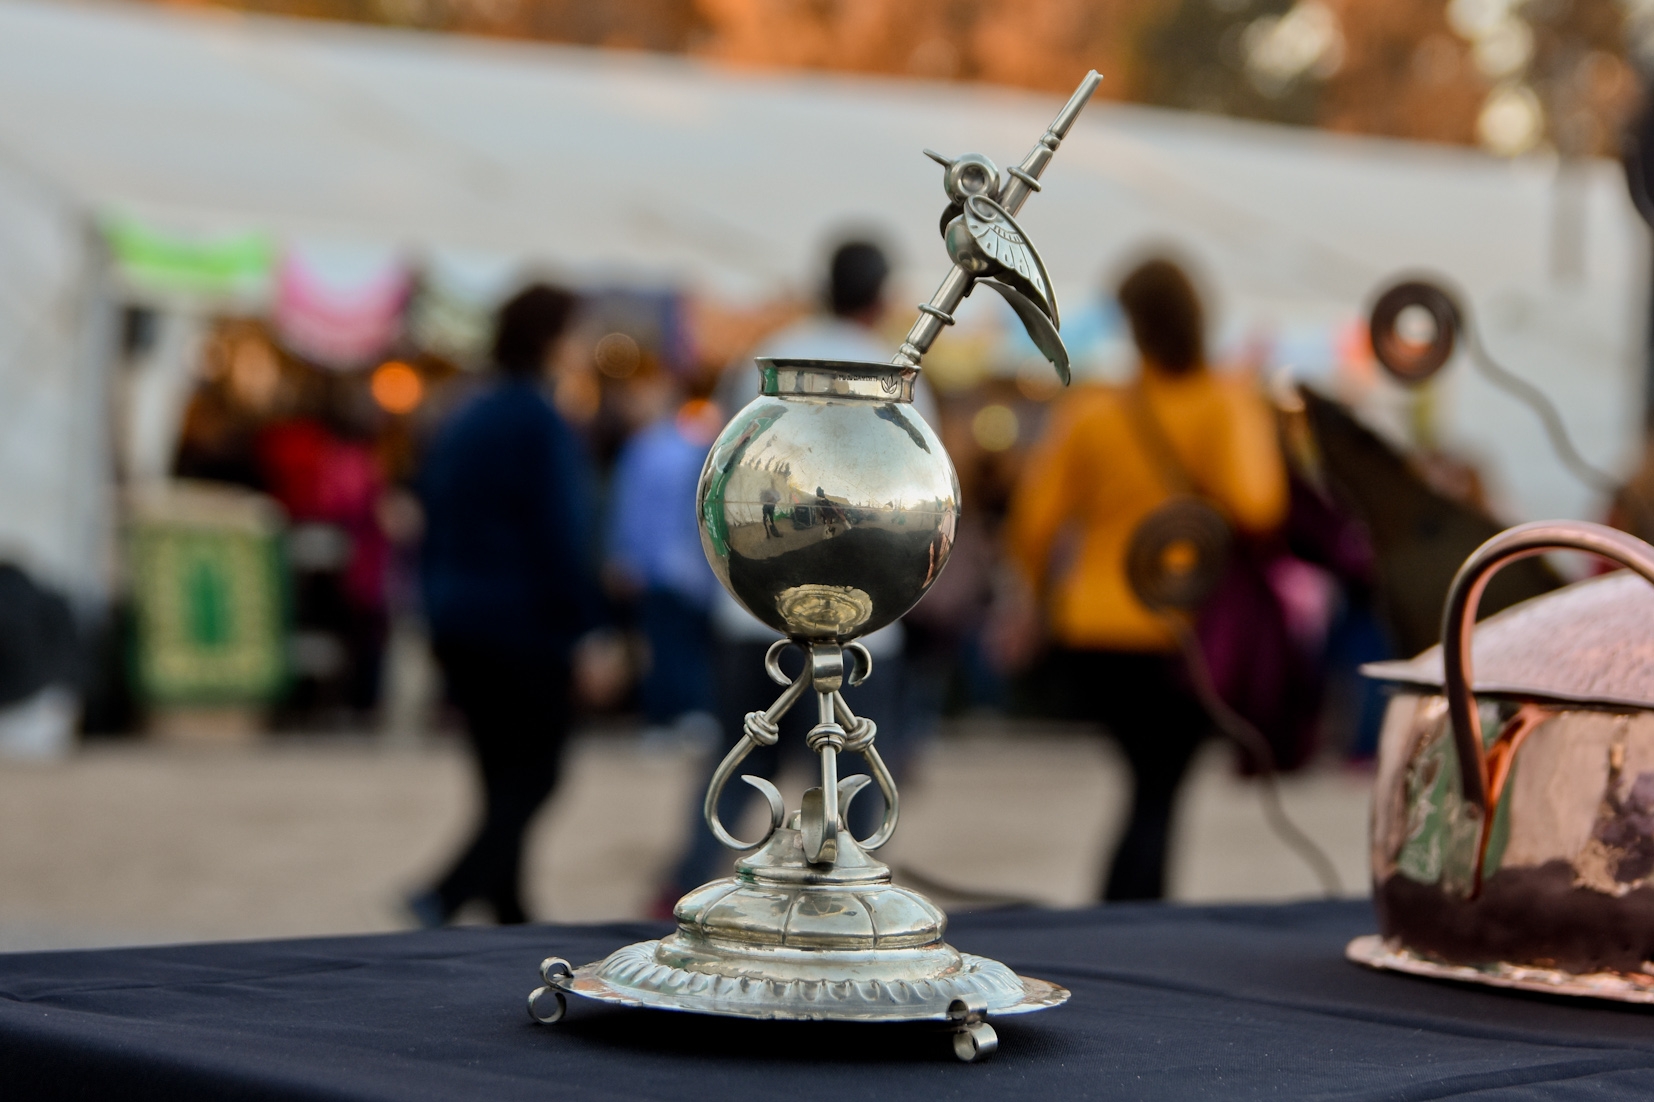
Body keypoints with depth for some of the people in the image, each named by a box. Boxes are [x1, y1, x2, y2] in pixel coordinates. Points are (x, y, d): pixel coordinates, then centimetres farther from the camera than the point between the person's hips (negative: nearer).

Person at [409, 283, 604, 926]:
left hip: (457, 627, 8)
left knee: (503, 781, 13)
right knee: (532, 779, -2)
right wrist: (589, 632, -13)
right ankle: (447, 897, -15)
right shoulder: (542, 426, -12)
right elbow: (563, 540, -16)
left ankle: (510, 916, 15)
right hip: (523, 628, -8)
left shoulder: (462, 423, 13)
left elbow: (435, 533, 16)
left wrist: (441, 621, 21)